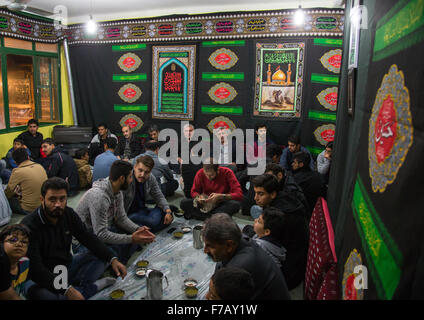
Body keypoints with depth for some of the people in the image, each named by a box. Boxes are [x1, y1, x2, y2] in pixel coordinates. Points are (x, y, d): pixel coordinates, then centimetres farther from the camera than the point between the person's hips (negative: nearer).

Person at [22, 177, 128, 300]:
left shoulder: (68, 214, -5)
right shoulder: (29, 225, -23)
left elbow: (88, 238, 0)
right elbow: (35, 268, -29)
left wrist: (113, 259, -14)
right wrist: (67, 290, -37)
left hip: (67, 265, 6)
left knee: (102, 255, -4)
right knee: (37, 292, -37)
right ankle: (93, 287, -18)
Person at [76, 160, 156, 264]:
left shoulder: (118, 192, -2)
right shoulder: (99, 196, -31)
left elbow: (121, 218, 4)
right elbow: (101, 234, -31)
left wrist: (138, 229, -14)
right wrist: (131, 239, -30)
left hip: (104, 230, 9)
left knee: (136, 237, -6)